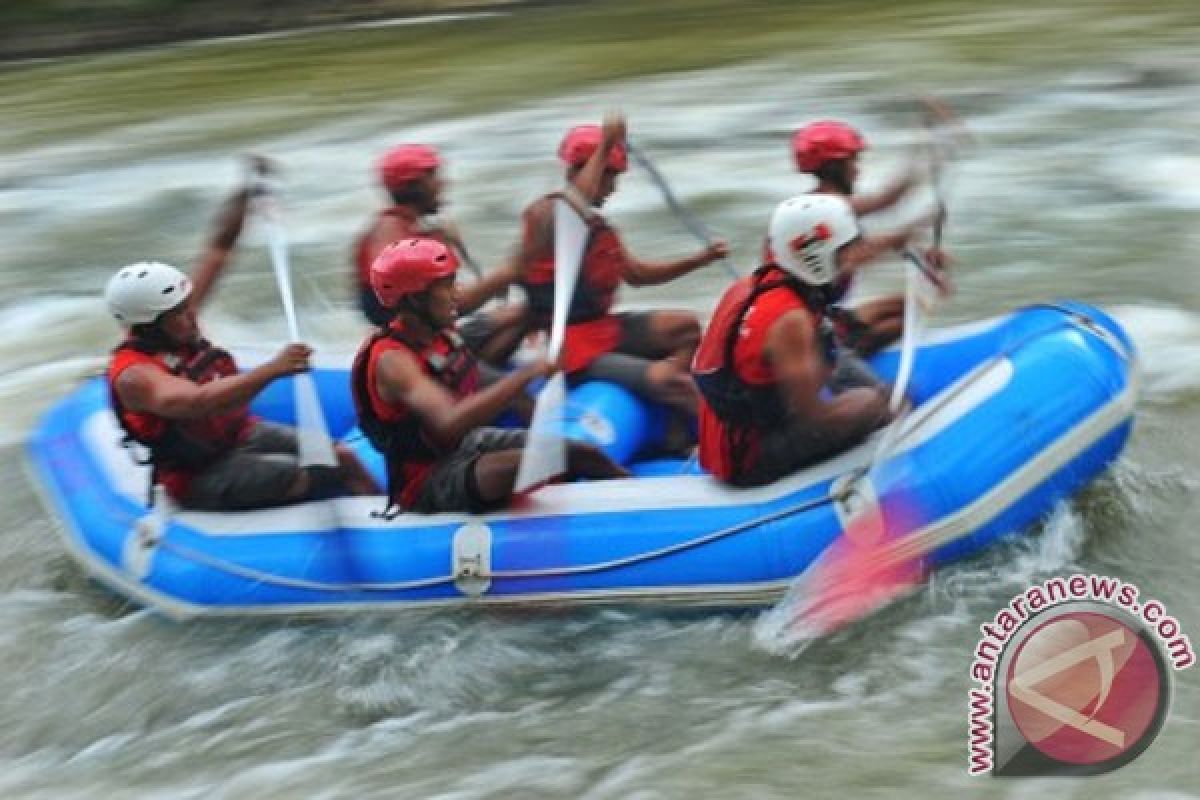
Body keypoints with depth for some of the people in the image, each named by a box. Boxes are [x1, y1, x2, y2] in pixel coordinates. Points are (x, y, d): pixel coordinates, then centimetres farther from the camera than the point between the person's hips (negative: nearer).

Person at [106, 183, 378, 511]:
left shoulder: (174, 328, -4)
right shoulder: (134, 375, -26)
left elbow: (219, 249, 1)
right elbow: (198, 403, -45)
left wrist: (245, 194, -6)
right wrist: (272, 370, -55)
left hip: (242, 434, 8)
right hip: (200, 479, -8)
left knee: (341, 458, -4)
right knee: (314, 479, -22)